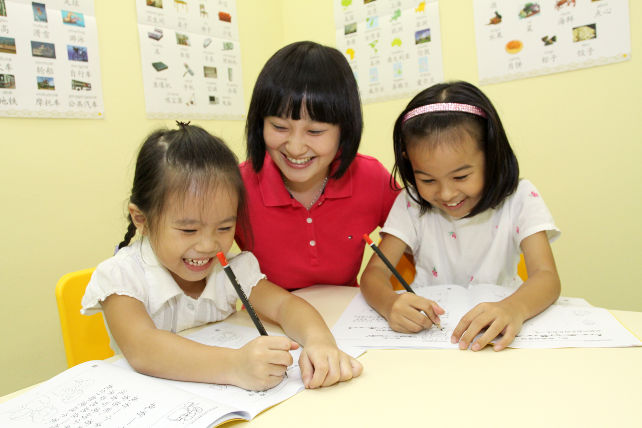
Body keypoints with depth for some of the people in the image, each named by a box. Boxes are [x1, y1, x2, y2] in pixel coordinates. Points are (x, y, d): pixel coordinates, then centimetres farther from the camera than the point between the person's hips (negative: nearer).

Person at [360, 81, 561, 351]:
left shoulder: (519, 199, -7)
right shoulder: (411, 204, -5)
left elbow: (547, 277, -16)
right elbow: (375, 272, -11)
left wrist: (513, 308, -39)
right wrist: (390, 303, -34)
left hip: (494, 332, 0)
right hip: (427, 330, 1)